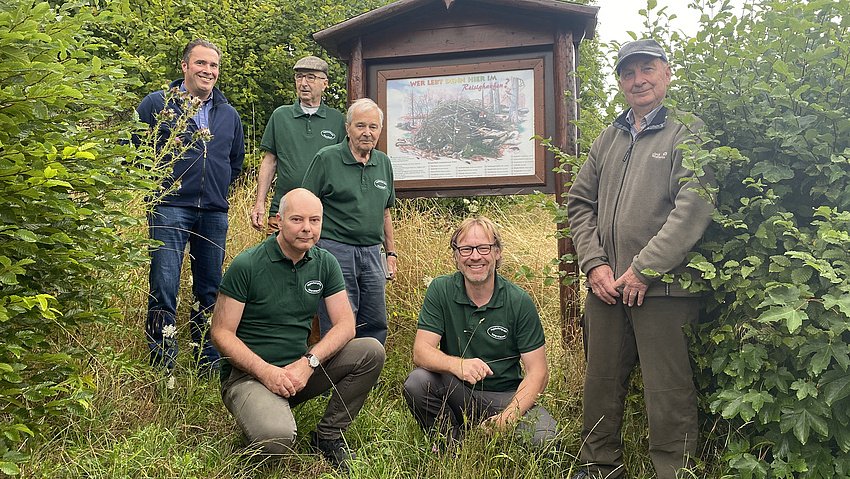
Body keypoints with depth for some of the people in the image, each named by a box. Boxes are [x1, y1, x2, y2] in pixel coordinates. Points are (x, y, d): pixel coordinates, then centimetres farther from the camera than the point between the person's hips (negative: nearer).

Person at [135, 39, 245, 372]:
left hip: (215, 213, 4)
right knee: (164, 287, -7)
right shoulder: (157, 104, 5)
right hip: (170, 207, -4)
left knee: (210, 290, 8)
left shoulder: (229, 115, 17)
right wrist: (154, 182, 2)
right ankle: (162, 367, 1)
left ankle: (209, 364, 19)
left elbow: (236, 161, 28)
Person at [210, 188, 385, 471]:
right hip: (247, 373, -5)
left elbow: (345, 325, -2)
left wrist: (308, 362, -18)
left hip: (300, 369, 6)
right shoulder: (246, 265, -12)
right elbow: (221, 333, -11)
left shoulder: (325, 264, 2)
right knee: (276, 438, -34)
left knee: (371, 352, -13)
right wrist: (265, 371, -22)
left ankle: (328, 437, 0)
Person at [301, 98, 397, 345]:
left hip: (372, 253, 6)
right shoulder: (326, 159, -4)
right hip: (336, 250, -5)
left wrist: (391, 253, 17)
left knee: (376, 326, 10)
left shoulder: (384, 163, 13)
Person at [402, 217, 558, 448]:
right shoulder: (440, 290, -5)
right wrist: (457, 365, -35)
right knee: (417, 382, -28)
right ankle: (454, 446, -4)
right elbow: (421, 351, -13)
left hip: (506, 397, -1)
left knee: (544, 437, -27)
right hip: (456, 393, 1)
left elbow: (538, 373, -9)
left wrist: (507, 416, -25)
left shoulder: (520, 301, -8)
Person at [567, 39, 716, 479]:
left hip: (661, 288, -5)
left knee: (668, 396, -1)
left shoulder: (688, 133, 0)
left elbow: (693, 208, -11)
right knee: (601, 384, 14)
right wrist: (594, 263, 1)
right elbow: (580, 202, 15)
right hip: (605, 285, 6)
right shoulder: (608, 139, 17)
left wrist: (644, 268, -15)